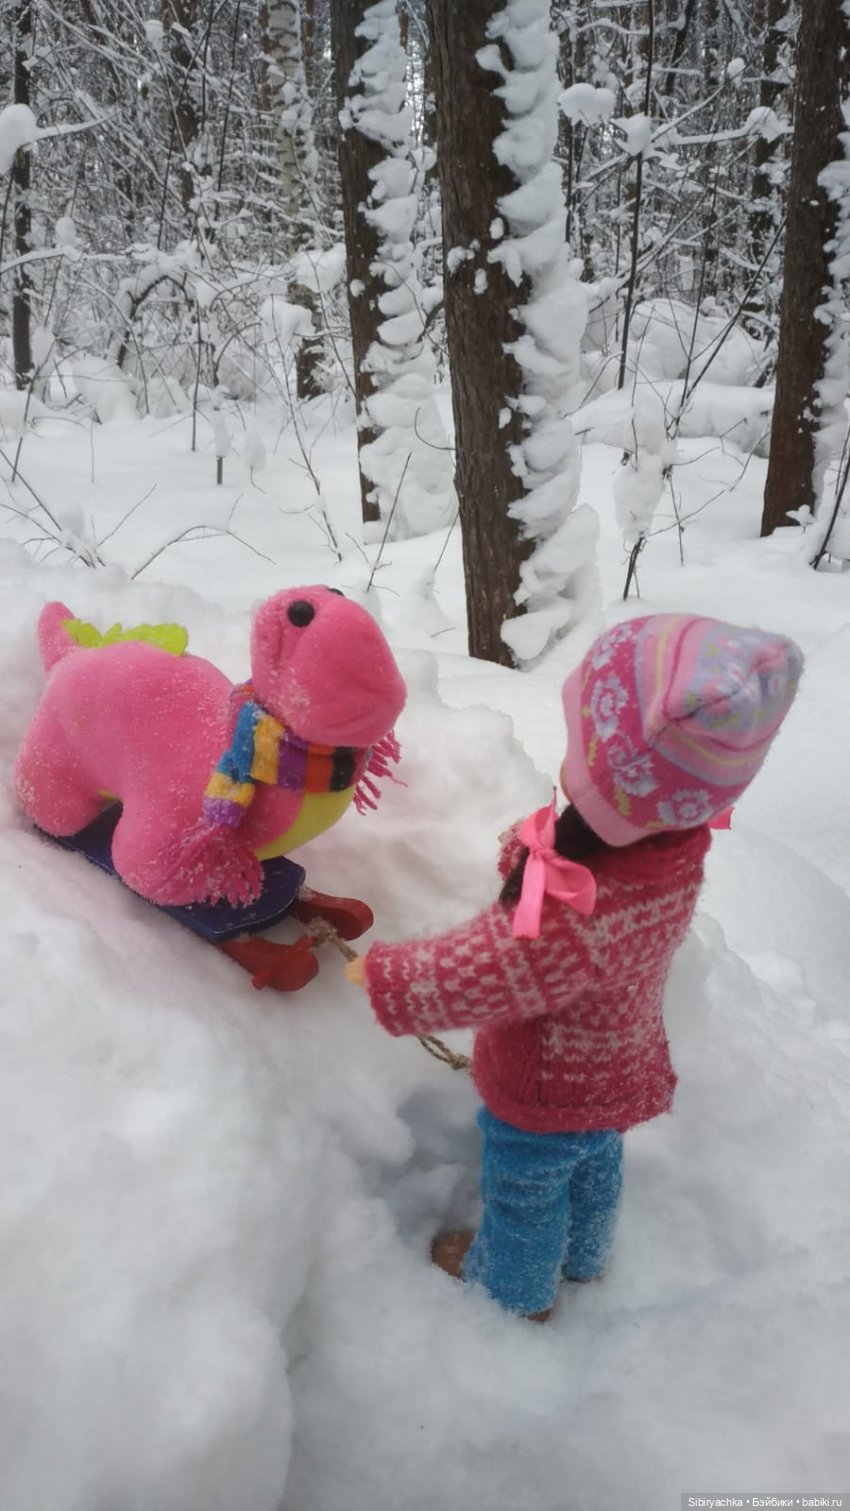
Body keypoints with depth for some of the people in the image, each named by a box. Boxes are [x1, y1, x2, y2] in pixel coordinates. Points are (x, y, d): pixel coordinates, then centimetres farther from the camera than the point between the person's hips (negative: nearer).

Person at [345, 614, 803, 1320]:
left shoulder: (573, 924, -49)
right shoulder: (674, 845, -24)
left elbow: (464, 978, -33)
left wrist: (377, 972, -19)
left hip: (544, 1105, -6)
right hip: (618, 1076, 7)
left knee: (524, 1197, 26)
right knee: (594, 1164, 35)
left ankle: (516, 1290, 57)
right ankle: (583, 1258, 65)